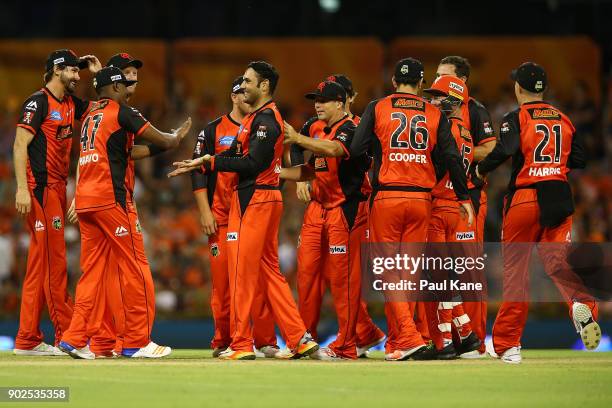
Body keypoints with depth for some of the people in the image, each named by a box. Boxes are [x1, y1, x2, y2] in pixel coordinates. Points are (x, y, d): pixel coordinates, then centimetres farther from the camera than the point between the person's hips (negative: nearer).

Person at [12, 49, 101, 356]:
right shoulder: (38, 102, -9)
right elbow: (20, 145, -14)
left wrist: (99, 76, 13)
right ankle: (68, 338, -8)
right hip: (41, 189, -9)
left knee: (41, 264, 8)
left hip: (58, 190, 9)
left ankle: (28, 340, 9)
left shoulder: (71, 104, 15)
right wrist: (22, 189, -22)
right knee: (55, 261, -8)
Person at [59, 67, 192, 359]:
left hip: (84, 200, 8)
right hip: (109, 199, -8)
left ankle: (75, 338, -2)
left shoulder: (91, 116, 22)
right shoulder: (120, 111, -2)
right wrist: (178, 136, 20)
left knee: (92, 270, 8)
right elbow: (162, 141, -1)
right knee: (134, 267, -1)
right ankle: (137, 342, 0)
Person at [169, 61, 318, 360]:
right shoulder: (257, 118, 20)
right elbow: (235, 155, 21)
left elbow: (253, 163, -21)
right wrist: (198, 165, 15)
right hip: (262, 199, 11)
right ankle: (299, 339, 9)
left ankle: (241, 345, -3)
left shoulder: (265, 119, -13)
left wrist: (210, 161, -17)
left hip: (255, 200, -11)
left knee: (242, 273, -6)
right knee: (268, 272, 11)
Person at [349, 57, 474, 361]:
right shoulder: (435, 114, 6)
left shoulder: (377, 108, 2)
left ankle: (408, 339, -14)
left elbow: (355, 149, -6)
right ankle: (396, 344, 13)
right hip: (421, 199, 2)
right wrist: (464, 197, 7)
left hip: (386, 197, -2)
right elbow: (452, 157, 1)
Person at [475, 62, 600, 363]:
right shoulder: (563, 119, 12)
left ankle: (506, 343, 7)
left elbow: (505, 150, -20)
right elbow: (579, 159, 13)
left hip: (525, 197, -4)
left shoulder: (516, 118, -4)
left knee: (515, 268, 4)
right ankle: (581, 303, -34)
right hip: (560, 197, 4)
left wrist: (481, 170, -4)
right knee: (557, 260, -1)